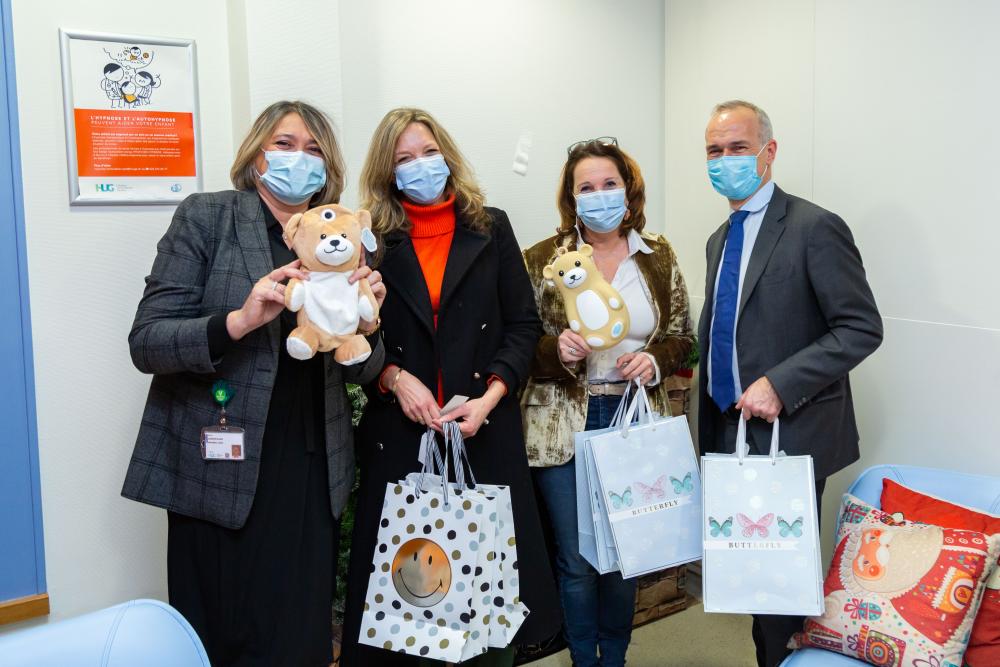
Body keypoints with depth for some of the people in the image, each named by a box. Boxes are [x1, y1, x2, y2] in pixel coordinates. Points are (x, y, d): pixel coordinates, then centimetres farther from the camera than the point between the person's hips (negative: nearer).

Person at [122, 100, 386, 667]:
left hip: (311, 471, 3)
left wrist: (367, 325, -11)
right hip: (220, 470, -3)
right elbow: (146, 342, -9)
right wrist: (239, 321, -26)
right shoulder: (206, 216, -1)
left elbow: (359, 371, 11)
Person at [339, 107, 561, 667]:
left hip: (485, 429, 0)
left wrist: (490, 396, -8)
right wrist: (395, 378, -12)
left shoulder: (491, 228, 7)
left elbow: (523, 324, 4)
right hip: (402, 430, 0)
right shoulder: (375, 240, 7)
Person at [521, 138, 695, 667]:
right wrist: (557, 350, -21)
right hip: (564, 426, -2)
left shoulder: (658, 256, 3)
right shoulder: (542, 260, -4)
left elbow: (681, 336, 9)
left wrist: (655, 360, -11)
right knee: (576, 560, 6)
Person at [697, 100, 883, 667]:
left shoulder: (815, 228, -12)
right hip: (731, 431, 7)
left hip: (789, 433, -7)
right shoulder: (721, 238, 13)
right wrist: (710, 436, 16)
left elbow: (863, 328, -16)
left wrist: (779, 385, -23)